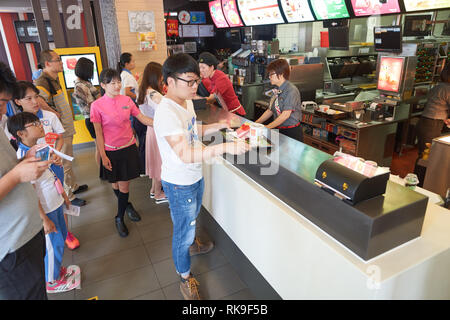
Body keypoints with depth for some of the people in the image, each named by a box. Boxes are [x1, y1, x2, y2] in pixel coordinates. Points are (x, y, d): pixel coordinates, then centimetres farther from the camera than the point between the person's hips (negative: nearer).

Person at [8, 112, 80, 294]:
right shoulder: (23, 157, -25)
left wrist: (64, 195, 20)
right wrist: (44, 219, -18)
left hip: (56, 203, 8)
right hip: (45, 209, -8)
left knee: (62, 236, 21)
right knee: (54, 244, 7)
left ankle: (57, 269, 43)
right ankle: (52, 282, 30)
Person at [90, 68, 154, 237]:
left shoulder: (126, 100, -2)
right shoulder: (97, 106, -9)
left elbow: (142, 118, 3)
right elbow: (98, 133, -7)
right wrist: (103, 156, -8)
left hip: (128, 147, 2)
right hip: (111, 151, -2)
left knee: (124, 184, 5)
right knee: (116, 184, 12)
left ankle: (120, 217, 25)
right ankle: (127, 205, 42)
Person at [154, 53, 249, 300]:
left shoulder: (186, 101, 0)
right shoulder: (166, 113, -31)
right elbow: (185, 155, -39)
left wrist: (217, 126, 0)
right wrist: (225, 147, -44)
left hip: (195, 175, 9)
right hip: (179, 183, -9)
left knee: (192, 218, 31)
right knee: (184, 229, 9)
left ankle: (191, 245, 60)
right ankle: (185, 277, 33)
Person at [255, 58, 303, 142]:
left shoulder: (291, 90, -15)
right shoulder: (276, 91, 8)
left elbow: (285, 115, -21)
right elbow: (270, 111, 13)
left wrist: (267, 127, -20)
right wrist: (255, 124, 4)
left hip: (292, 132, -6)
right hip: (278, 130, 6)